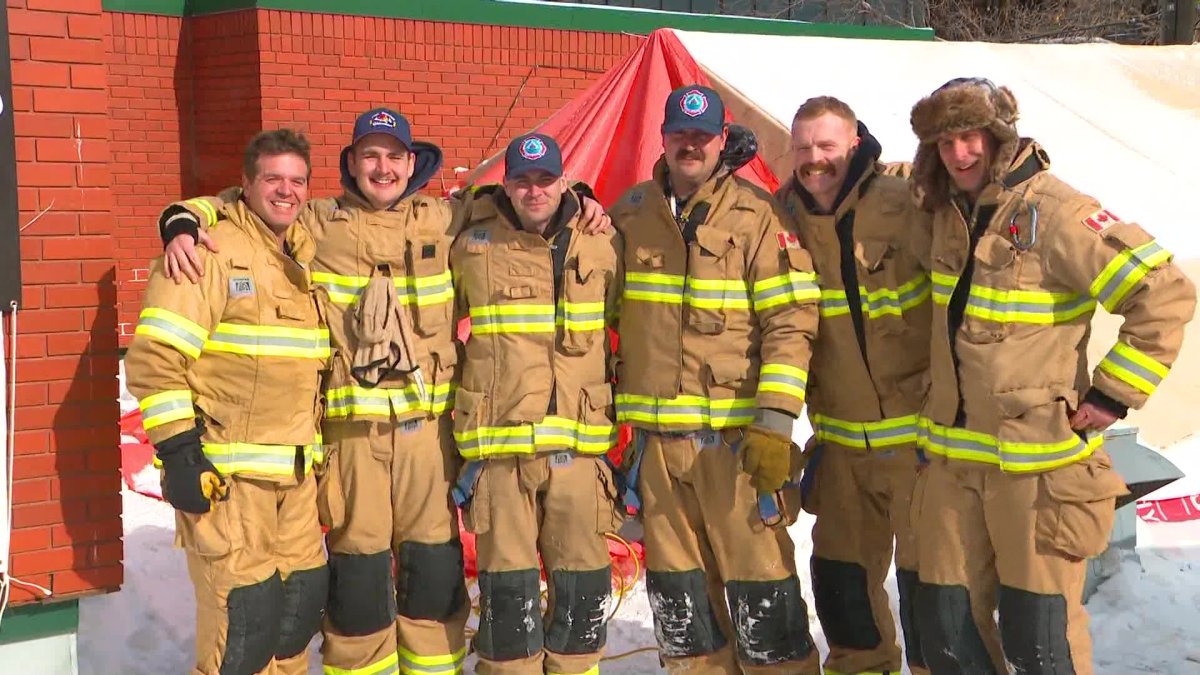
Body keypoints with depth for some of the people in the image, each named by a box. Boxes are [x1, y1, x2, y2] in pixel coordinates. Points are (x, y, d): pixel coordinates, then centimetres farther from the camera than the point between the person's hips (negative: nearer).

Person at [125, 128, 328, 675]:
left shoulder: (304, 257, 14)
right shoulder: (211, 250, -9)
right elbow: (155, 357, -16)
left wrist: (322, 446, 22)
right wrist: (176, 450, -19)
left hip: (296, 472, 8)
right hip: (224, 473, -7)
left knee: (302, 601, 12)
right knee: (244, 615, -9)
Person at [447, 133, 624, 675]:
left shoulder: (601, 245, 6)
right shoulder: (472, 245, 3)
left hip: (579, 445, 2)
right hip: (498, 443, -1)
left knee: (584, 585, 5)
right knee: (507, 588, 1)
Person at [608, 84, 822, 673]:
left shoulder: (756, 215, -4)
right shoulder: (629, 214, 10)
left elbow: (791, 320, -8)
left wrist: (775, 421, -16)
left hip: (735, 432, -4)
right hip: (655, 434, 4)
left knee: (758, 578, -4)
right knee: (675, 586, 11)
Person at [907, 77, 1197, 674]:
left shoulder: (1053, 212, -15)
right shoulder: (949, 211, 7)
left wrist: (1113, 393, -16)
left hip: (1037, 459, -7)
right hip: (953, 455, 7)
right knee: (947, 625, 12)